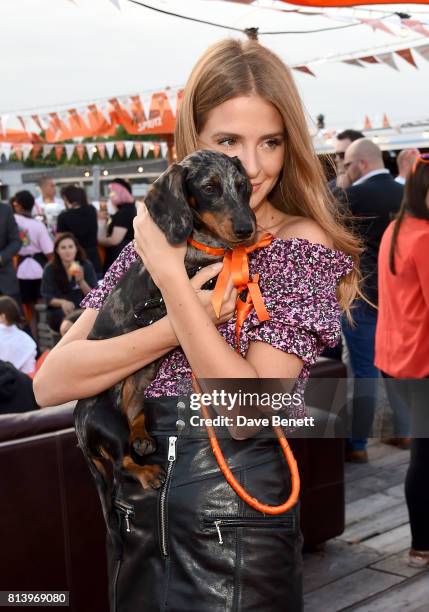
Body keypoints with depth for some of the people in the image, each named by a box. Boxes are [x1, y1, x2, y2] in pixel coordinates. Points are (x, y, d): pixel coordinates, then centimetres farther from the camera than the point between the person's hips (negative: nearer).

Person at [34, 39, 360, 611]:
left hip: (237, 524, -4)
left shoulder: (306, 246, -10)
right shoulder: (158, 237, 1)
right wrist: (179, 321, -19)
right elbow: (49, 383, -8)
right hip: (137, 514, 4)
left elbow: (247, 411, -21)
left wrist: (171, 276, -22)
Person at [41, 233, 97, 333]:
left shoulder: (86, 266, -1)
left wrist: (81, 281, -22)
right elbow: (47, 297, -4)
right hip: (58, 312, -1)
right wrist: (62, 302, -24)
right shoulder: (50, 269, -3)